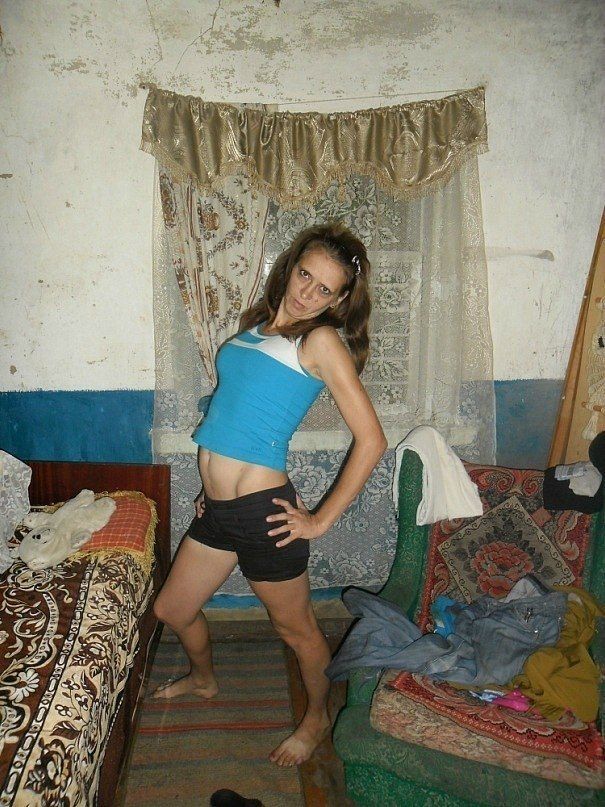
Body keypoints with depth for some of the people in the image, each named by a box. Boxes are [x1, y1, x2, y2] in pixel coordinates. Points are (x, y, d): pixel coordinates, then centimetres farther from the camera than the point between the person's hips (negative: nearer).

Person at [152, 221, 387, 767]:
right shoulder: (255, 323, 10)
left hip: (261, 511, -8)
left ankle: (317, 720, 45)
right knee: (172, 609, 25)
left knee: (297, 628, 16)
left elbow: (372, 440, -18)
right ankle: (204, 680, 55)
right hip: (218, 506, 8)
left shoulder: (321, 340, -13)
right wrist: (215, 476, 17)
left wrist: (321, 520, -14)